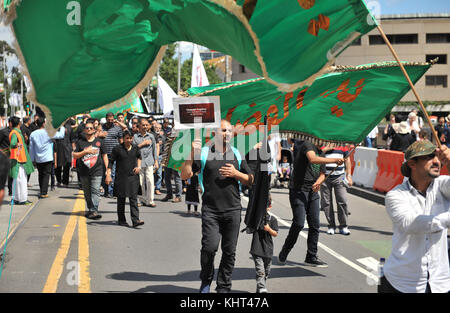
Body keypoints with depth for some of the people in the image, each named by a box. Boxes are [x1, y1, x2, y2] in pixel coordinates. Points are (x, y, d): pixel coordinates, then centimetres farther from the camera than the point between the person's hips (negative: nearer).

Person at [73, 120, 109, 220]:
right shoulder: (80, 142, 8)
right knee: (87, 192, 10)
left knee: (95, 191, -13)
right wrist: (86, 151, -11)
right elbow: (74, 155, 2)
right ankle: (89, 210, 23)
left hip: (97, 171, -2)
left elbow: (104, 155, 12)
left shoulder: (99, 141, 8)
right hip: (84, 172, 2)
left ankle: (94, 211, -19)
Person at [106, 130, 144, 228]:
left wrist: (138, 166, 10)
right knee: (121, 199, 7)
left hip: (133, 177, 2)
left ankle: (135, 220, -10)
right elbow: (111, 161, -3)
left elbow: (139, 157, 27)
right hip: (121, 177, -2)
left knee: (134, 199, -5)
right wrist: (108, 174, -10)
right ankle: (121, 220, 18)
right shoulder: (117, 149, -5)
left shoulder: (135, 148, 6)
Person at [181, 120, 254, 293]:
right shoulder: (203, 153, 4)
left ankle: (223, 287, 17)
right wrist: (192, 153, -13)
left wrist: (236, 174, -4)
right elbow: (185, 175, -2)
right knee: (210, 247, -14)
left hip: (232, 209, 3)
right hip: (210, 209, -3)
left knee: (229, 251, 4)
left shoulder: (237, 154, 13)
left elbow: (250, 180, 15)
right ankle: (205, 282, 10)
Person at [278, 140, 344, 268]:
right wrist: (335, 160, -30)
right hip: (298, 191, -7)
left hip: (313, 192, 7)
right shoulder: (307, 145, -8)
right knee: (299, 223, -11)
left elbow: (322, 174, 18)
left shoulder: (322, 152, 17)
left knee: (315, 224, 1)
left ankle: (311, 257, 10)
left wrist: (318, 182, -5)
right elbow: (313, 159, -28)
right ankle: (284, 253, 8)